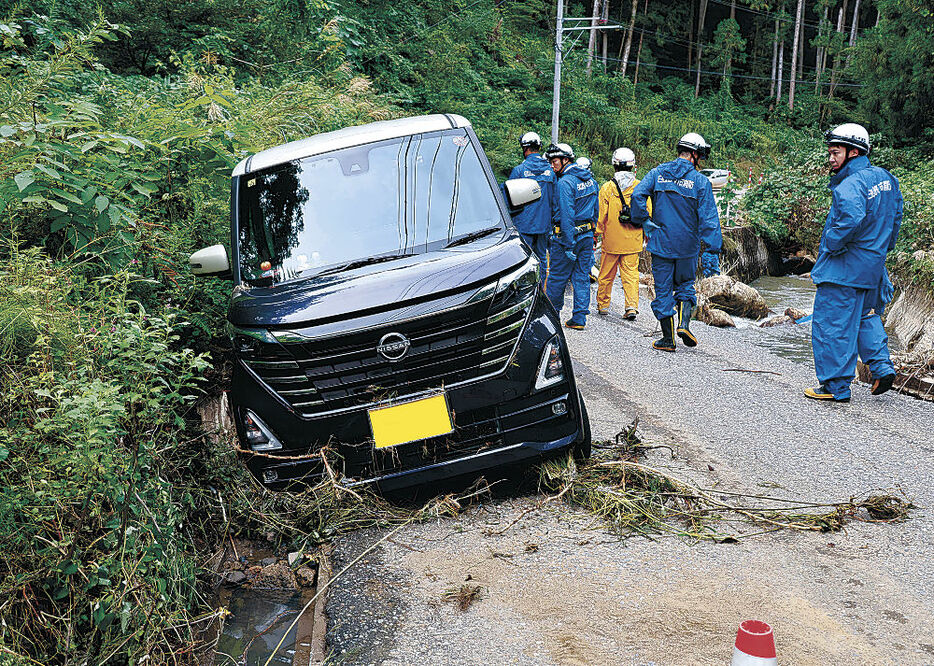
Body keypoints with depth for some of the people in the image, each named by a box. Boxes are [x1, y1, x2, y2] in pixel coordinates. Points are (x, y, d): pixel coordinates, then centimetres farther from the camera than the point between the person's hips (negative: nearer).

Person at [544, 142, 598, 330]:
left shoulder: (565, 182, -16)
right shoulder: (589, 178, 10)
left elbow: (567, 215, -21)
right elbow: (595, 210, 16)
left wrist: (569, 245, -20)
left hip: (568, 235, -8)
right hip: (587, 235, 8)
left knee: (556, 278, 7)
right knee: (582, 278, 9)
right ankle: (579, 318, 10)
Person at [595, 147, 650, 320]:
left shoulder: (607, 187, -8)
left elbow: (600, 215, -6)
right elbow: (648, 213, 4)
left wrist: (596, 235, 5)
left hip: (611, 240, -2)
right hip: (633, 241, 2)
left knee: (606, 274, 12)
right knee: (631, 273, 7)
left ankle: (603, 305, 22)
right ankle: (632, 306, -3)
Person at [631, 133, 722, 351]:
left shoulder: (658, 173, 1)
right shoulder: (700, 181, -5)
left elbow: (638, 195, -12)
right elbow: (708, 217, -8)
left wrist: (644, 221, -3)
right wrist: (714, 247, -6)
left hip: (661, 243, 1)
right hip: (688, 245, -1)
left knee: (663, 290, 7)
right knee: (685, 286, 18)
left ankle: (668, 338, 8)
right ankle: (684, 323, -2)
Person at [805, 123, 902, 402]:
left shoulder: (850, 185, -21)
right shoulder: (885, 177, 9)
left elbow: (852, 220, -37)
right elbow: (896, 214, 19)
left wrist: (832, 244, -22)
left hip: (844, 267, -9)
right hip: (873, 264, 9)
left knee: (832, 325, 0)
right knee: (865, 315, 27)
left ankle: (836, 387, 6)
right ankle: (882, 367, 20)